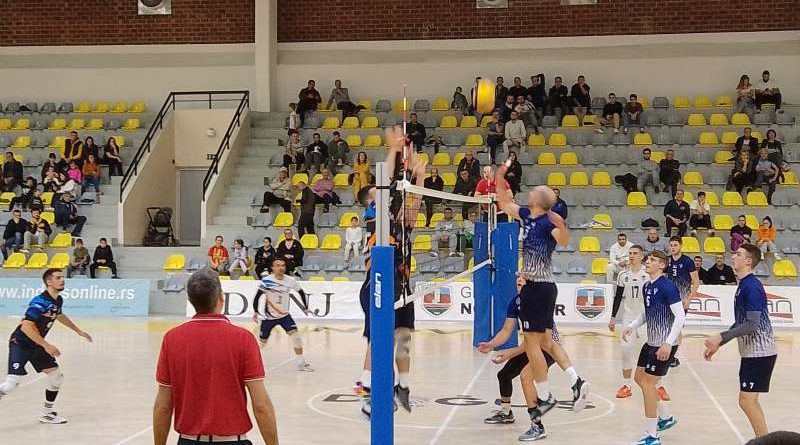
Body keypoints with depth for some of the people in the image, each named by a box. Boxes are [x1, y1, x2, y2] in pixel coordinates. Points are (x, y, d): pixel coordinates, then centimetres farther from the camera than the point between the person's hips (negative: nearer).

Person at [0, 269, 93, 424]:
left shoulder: (58, 300, 2)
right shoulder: (40, 301, -26)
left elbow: (60, 315, 26)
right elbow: (26, 326, -31)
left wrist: (79, 331, 32)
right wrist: (46, 346, -29)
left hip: (36, 345, 9)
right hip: (19, 344, -9)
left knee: (56, 375, 6)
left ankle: (47, 413, 19)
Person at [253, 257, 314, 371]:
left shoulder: (290, 281, -8)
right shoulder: (266, 281, -18)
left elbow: (301, 292, 8)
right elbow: (257, 296, -12)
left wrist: (305, 307, 9)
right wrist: (256, 312, -16)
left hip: (284, 315, 2)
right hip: (268, 317, -2)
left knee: (295, 334, -14)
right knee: (262, 342, 4)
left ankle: (301, 363, -6)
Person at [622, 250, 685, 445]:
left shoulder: (667, 287, -18)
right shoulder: (647, 286, 9)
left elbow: (680, 316, -21)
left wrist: (668, 343, -25)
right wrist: (631, 326, 9)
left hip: (664, 346, -9)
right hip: (651, 342, 9)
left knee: (647, 383, -6)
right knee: (639, 378, 17)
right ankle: (666, 417, 34)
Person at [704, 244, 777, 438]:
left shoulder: (752, 287, -18)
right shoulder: (743, 286, 12)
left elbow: (752, 324, -24)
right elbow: (740, 322, 19)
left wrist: (720, 337, -25)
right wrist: (717, 344, 16)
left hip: (760, 352, -10)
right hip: (751, 351, 10)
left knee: (747, 400, -9)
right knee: (749, 400, 14)